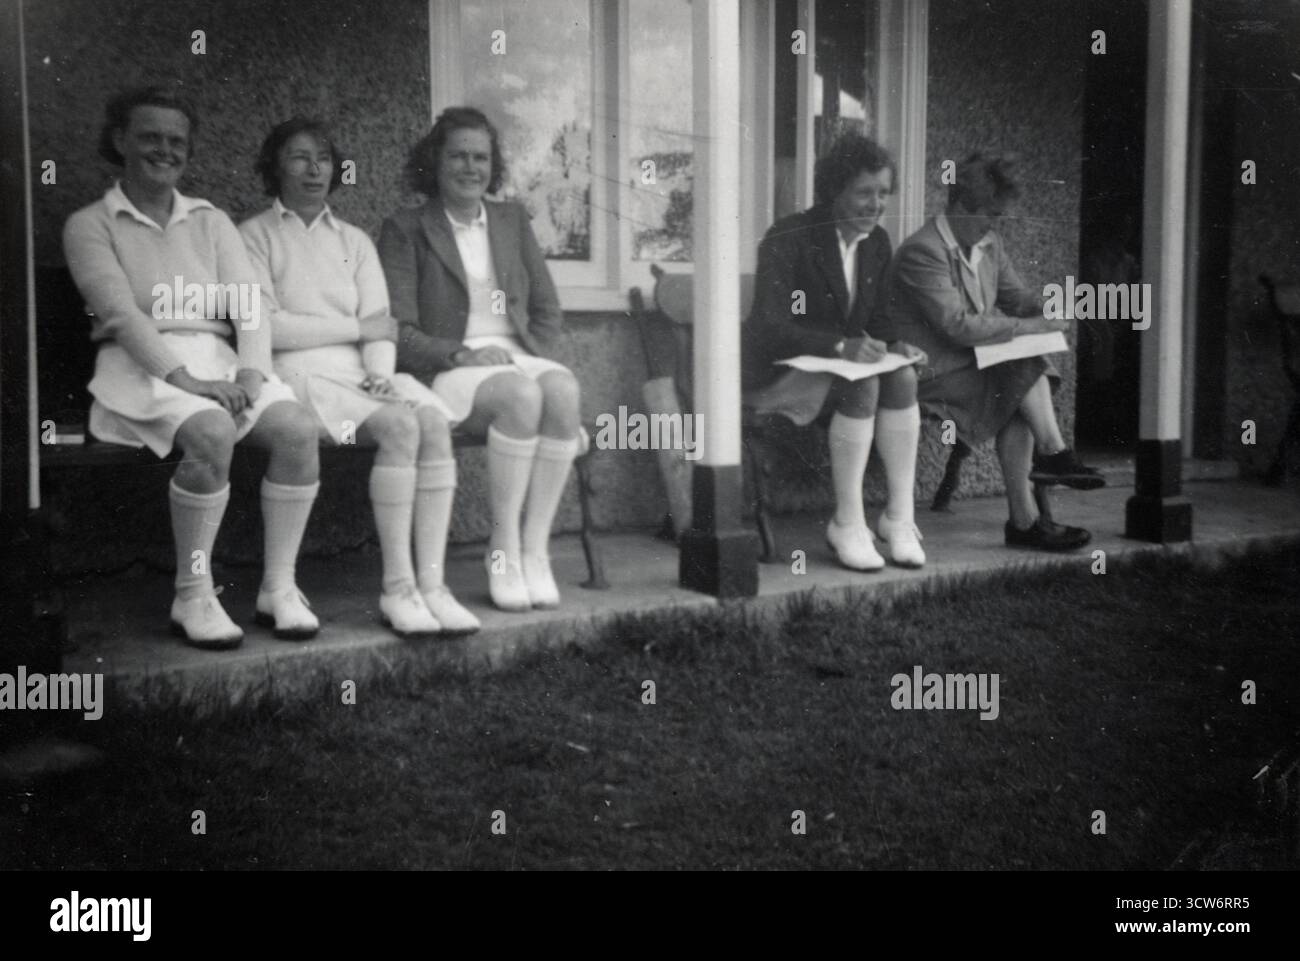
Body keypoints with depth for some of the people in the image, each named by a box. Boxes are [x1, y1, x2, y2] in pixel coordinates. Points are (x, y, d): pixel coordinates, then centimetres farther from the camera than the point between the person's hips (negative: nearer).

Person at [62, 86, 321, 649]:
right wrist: (184, 378, -23)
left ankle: (279, 587, -16)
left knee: (297, 429, -25)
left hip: (218, 361, 4)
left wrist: (251, 372, -14)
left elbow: (248, 303, 5)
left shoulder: (210, 221, 18)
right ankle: (192, 597, -22)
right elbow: (120, 312, -9)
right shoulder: (90, 225, 6)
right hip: (141, 367, -4)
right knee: (213, 434, -35)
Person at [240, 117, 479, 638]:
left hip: (362, 373, 5)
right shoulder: (255, 235, 9)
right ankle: (397, 588, -28)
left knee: (434, 421, -27)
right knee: (400, 426, -31)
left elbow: (380, 324, 11)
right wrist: (358, 328, -2)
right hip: (299, 374, -5)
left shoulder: (355, 241, 24)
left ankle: (432, 582, -29)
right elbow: (264, 327, -6)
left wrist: (381, 371, -11)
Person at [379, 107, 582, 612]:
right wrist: (462, 354, -17)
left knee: (564, 391, -32)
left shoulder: (512, 220, 20)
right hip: (448, 372, -4)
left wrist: (534, 358, -3)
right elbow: (397, 333, -3)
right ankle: (503, 549, -25)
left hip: (521, 359, 4)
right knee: (521, 395, -36)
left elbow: (549, 314, 17)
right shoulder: (405, 230, 6)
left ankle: (535, 548, -28)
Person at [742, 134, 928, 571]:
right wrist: (840, 346, -37)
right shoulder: (788, 239, -15)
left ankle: (899, 518, -23)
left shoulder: (876, 243, 6)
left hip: (846, 366, 6)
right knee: (861, 385, -33)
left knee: (902, 377, -24)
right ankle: (847, 524, -26)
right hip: (777, 377, -6)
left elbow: (874, 321, 10)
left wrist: (892, 346, -15)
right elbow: (769, 328, -24)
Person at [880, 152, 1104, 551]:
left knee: (1020, 413, -21)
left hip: (976, 364, 7)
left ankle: (1025, 519, -21)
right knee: (1028, 370, -24)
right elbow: (959, 326, -24)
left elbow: (1016, 295, 23)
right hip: (932, 374, -7)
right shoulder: (921, 252, -17)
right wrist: (1031, 326, -22)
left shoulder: (988, 243, 11)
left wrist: (1047, 309, -1)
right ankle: (1053, 453, -9)